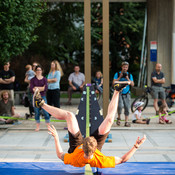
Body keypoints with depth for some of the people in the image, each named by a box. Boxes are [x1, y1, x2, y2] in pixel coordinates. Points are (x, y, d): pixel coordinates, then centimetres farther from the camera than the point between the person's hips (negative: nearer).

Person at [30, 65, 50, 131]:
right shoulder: (33, 79, 6)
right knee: (36, 112, 2)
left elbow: (46, 88, -7)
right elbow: (31, 89, -6)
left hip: (43, 97, -1)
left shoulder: (44, 79, 5)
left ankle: (48, 126, 0)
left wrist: (36, 88, -10)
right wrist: (41, 88, -12)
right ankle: (38, 126, 10)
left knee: (45, 111, -6)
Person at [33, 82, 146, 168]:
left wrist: (56, 138, -18)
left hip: (76, 148, 0)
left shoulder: (74, 160, -46)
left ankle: (41, 104, 12)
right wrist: (136, 146, -37)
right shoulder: (101, 161, -46)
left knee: (70, 116, -9)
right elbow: (123, 159, -33)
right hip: (94, 151, 1)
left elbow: (60, 155, -22)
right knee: (109, 120, -11)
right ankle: (117, 91, 9)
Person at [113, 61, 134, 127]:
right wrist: (120, 77, -9)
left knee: (127, 107, -3)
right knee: (120, 106, -20)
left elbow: (132, 84, 4)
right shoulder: (117, 74, 6)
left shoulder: (129, 75, 11)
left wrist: (127, 78, -8)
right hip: (119, 93, -2)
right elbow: (114, 82, -2)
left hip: (127, 94, 3)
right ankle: (119, 118, 6)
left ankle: (126, 122, 5)